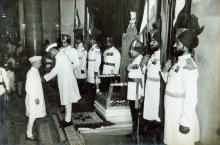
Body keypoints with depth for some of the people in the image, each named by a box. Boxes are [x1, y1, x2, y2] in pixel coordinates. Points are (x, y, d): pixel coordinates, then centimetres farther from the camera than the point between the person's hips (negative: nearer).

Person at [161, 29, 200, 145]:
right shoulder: (179, 62, 9)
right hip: (172, 112, 9)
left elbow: (191, 96, -25)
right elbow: (170, 82, 18)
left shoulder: (188, 66, -21)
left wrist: (185, 121, -24)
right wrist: (165, 70, 0)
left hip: (181, 114, -9)